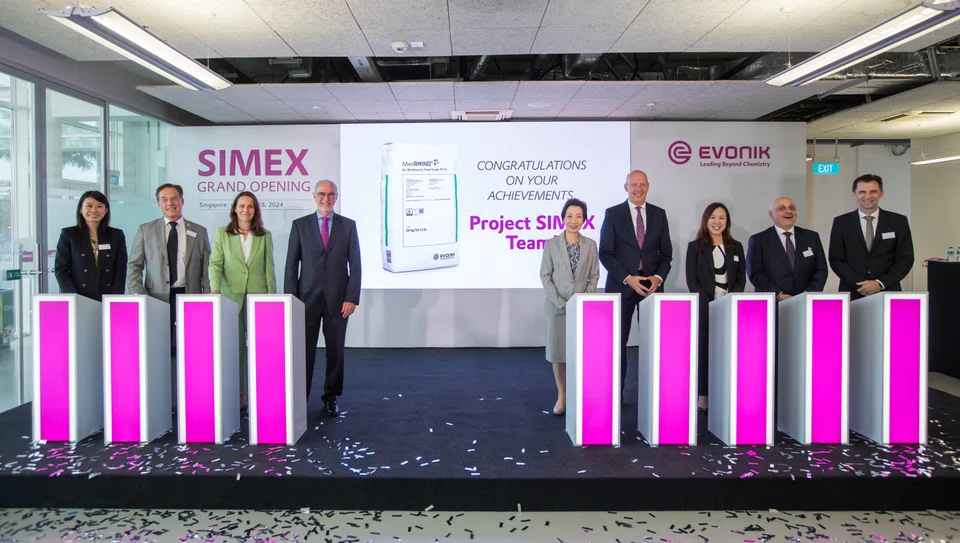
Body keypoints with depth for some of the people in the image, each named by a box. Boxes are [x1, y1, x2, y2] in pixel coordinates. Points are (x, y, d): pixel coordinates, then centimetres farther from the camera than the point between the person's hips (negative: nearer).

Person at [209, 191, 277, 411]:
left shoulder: (265, 236, 9)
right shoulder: (222, 234, 8)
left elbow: (269, 268, 8)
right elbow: (215, 264, 2)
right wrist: (215, 288, -14)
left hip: (258, 296, 0)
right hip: (231, 296, 0)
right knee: (234, 346, 2)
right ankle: (238, 394, 10)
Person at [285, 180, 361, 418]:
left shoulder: (348, 226, 5)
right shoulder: (300, 225, 5)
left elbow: (355, 264, 3)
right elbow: (291, 265, 4)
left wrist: (352, 298, -5)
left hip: (338, 299, 1)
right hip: (308, 298, 0)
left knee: (336, 351, 6)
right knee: (304, 351, 1)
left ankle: (331, 397, 20)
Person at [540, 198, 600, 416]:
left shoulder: (590, 245, 4)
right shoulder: (551, 244, -1)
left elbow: (594, 276, 5)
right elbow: (545, 276, -3)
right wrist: (562, 303, -10)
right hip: (557, 307, -1)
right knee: (558, 352, 4)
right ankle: (561, 396, 16)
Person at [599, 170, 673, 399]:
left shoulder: (659, 214, 8)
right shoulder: (613, 214, -1)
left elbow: (666, 252, 9)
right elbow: (605, 253, -5)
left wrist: (658, 277, -8)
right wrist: (628, 278, -14)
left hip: (652, 285, 2)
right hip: (621, 286, -2)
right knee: (618, 341, 3)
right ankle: (616, 393, 13)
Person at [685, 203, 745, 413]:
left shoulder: (736, 247, 12)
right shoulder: (695, 246, 3)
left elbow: (741, 278, 8)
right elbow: (691, 280, -2)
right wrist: (709, 304, -12)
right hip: (704, 308, -2)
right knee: (704, 350, 0)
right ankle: (703, 396, 7)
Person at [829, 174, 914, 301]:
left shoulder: (898, 222, 5)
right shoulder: (841, 222, 3)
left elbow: (905, 259, 2)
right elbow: (835, 260, 0)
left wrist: (880, 283, -10)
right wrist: (860, 284, -12)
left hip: (887, 293, 0)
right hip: (852, 294, 0)